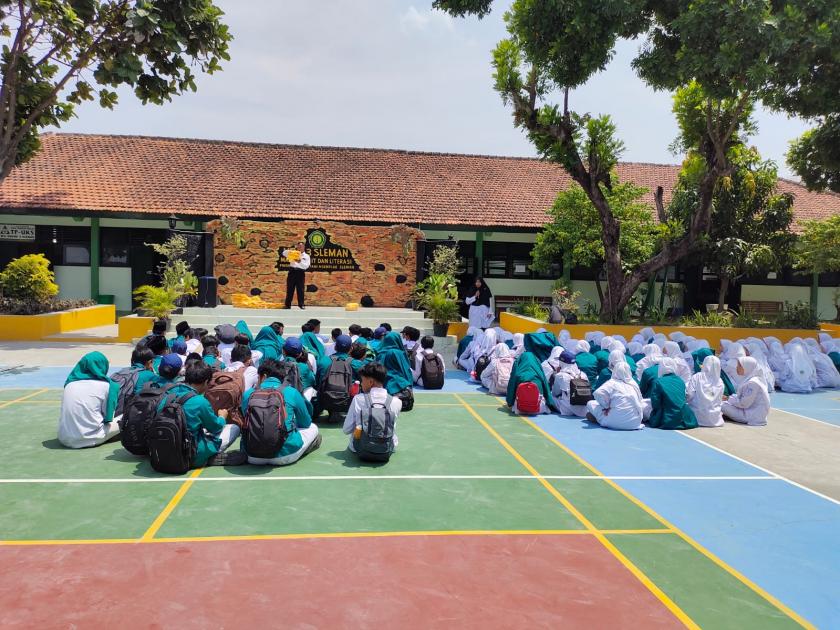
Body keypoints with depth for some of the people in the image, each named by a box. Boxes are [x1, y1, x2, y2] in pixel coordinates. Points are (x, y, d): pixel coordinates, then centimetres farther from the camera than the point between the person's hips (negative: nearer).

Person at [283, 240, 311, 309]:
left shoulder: (306, 256, 7)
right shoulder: (293, 253, 13)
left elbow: (306, 266, -6)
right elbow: (284, 253, 4)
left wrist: (300, 261, -21)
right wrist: (291, 250, -11)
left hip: (300, 273, -1)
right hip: (292, 272, 2)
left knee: (300, 290, -1)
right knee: (290, 289, 2)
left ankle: (301, 304, 6)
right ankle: (288, 304, 6)